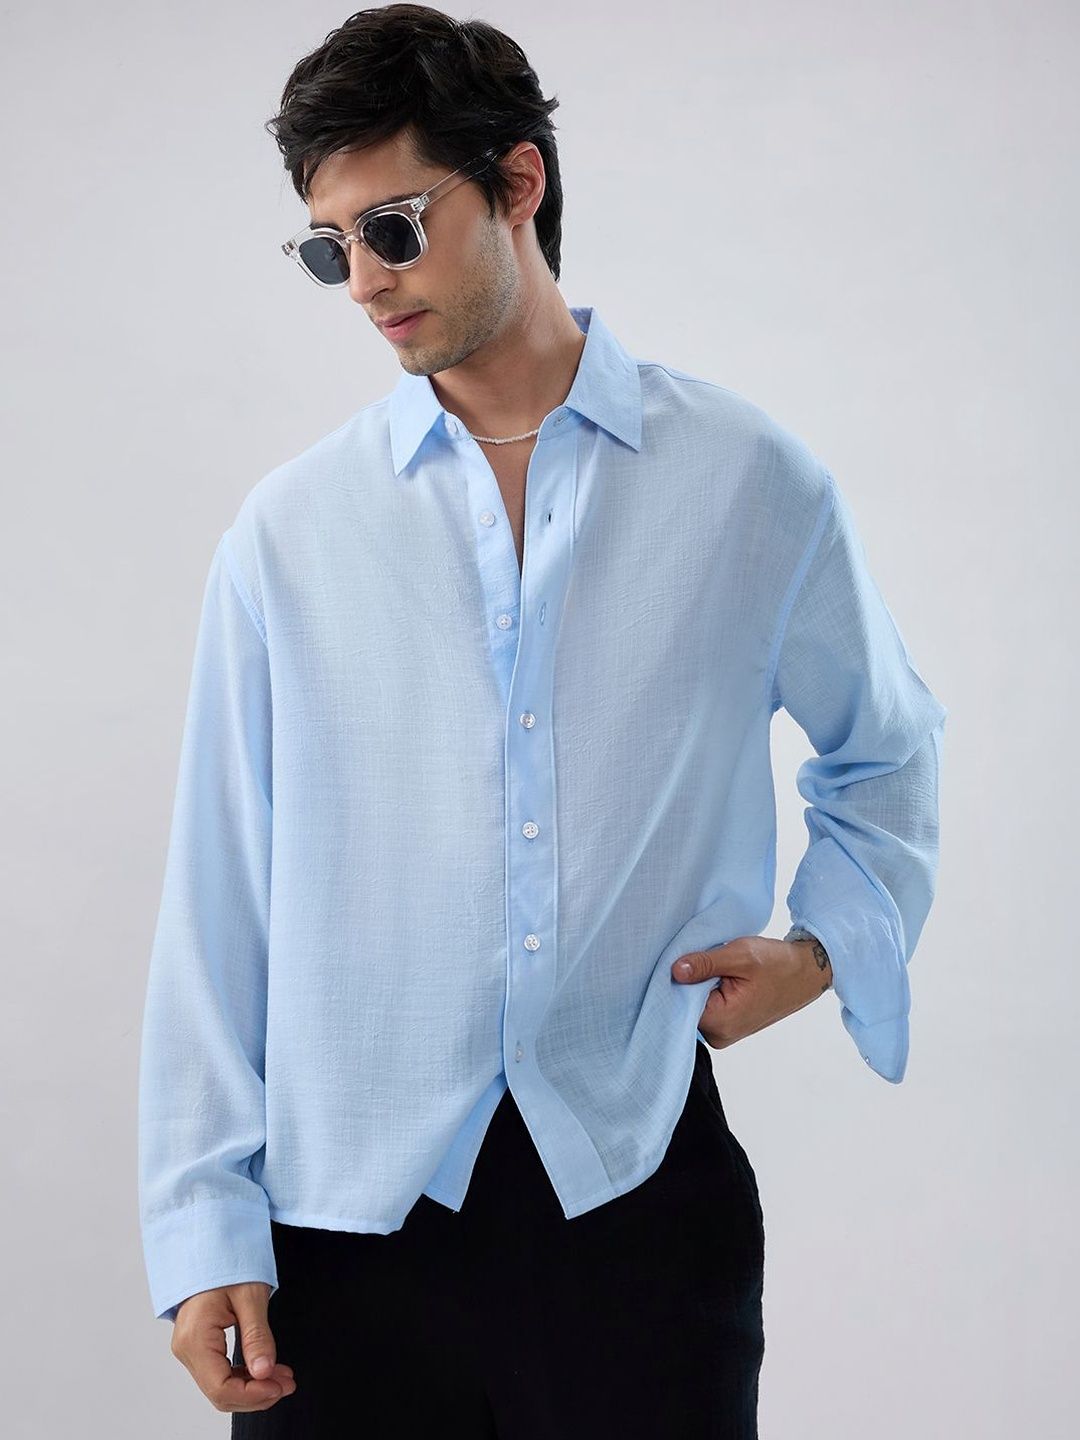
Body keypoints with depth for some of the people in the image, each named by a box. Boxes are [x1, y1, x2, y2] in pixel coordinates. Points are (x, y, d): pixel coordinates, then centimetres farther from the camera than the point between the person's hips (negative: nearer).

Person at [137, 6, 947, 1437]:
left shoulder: (754, 484, 3)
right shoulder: (288, 531, 2)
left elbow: (889, 748, 19)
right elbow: (220, 892, 2)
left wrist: (831, 945, 2)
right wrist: (205, 1227, -1)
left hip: (638, 1178, 0)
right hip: (351, 1203, 1)